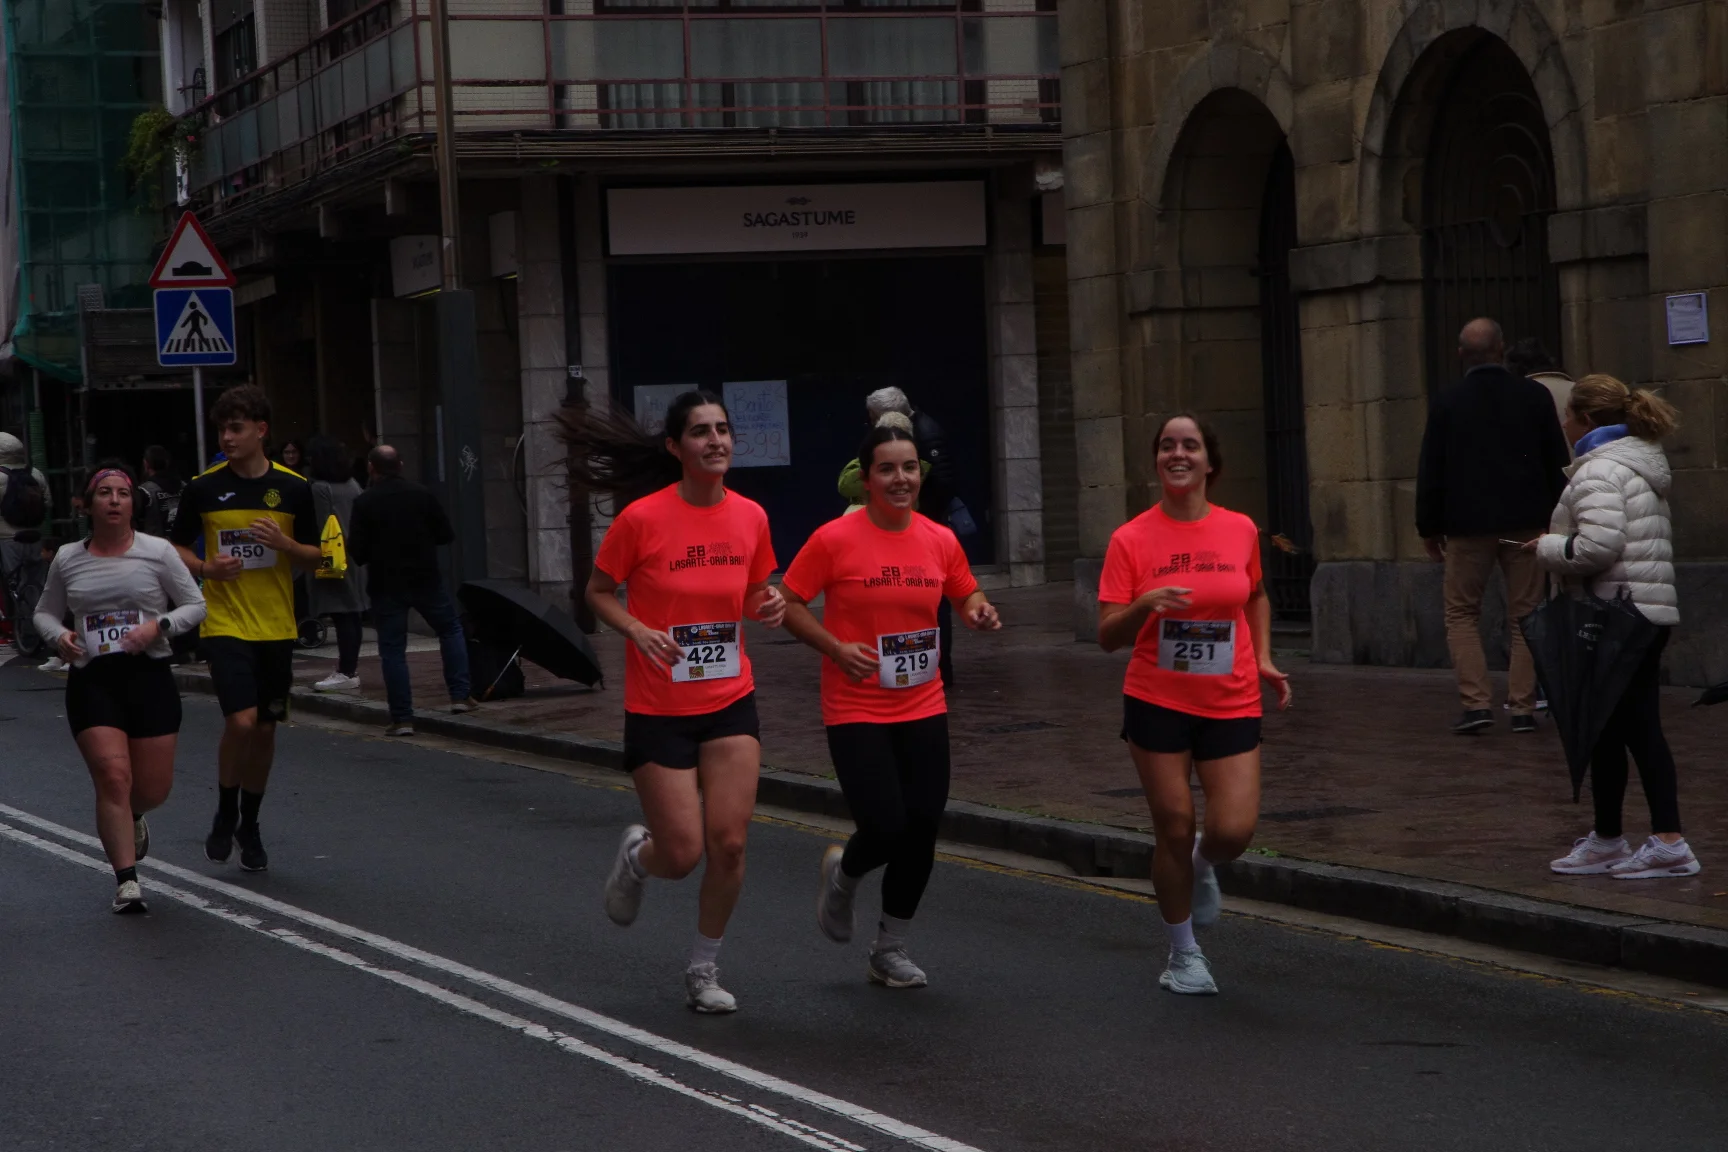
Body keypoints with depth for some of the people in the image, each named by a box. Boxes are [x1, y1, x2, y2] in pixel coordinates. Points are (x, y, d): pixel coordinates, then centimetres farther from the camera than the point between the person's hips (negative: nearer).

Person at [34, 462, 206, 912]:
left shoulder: (157, 552, 1)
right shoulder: (67, 559, 6)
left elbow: (195, 604, 4)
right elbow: (45, 611, 18)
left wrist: (159, 625, -13)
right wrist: (58, 635, -4)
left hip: (149, 676, 0)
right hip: (91, 681, 0)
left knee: (153, 787, 4)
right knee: (113, 775, -15)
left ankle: (131, 815, 42)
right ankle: (126, 879, -9)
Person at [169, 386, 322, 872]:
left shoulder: (293, 488, 0)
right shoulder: (203, 488, -2)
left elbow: (314, 555, 7)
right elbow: (176, 547, 7)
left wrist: (284, 544, -14)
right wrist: (206, 568, -13)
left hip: (276, 627, 2)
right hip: (225, 624, -2)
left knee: (265, 729, 8)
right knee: (241, 721, -17)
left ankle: (249, 825, 26)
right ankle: (225, 816, 6)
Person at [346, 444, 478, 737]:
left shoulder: (364, 502, -9)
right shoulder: (421, 494, -3)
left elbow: (356, 552, -9)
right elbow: (446, 535, 2)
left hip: (386, 584, -1)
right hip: (425, 579, 2)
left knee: (392, 650, 3)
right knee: (451, 629, 20)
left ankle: (402, 718, 0)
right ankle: (460, 695, 13)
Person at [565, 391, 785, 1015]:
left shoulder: (750, 517, 0)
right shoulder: (642, 518, -13)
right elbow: (598, 593, -2)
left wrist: (769, 606, -7)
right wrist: (639, 631, -20)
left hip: (730, 704, 4)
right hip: (659, 709, -3)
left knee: (729, 844, -4)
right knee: (682, 855, -4)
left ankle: (704, 969, 17)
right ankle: (636, 854, 34)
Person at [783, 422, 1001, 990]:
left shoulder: (940, 540, 2)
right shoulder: (835, 539, -10)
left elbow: (967, 594, 17)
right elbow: (788, 603, -5)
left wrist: (979, 611, -6)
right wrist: (836, 648, -19)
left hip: (923, 709, 5)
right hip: (856, 711, -4)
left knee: (921, 831, 4)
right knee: (885, 829, -13)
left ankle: (890, 950, 23)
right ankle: (843, 873, 26)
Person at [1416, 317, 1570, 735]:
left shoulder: (1446, 404, -3)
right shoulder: (1535, 397, 0)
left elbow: (1431, 470, -1)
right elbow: (1557, 463, 4)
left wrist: (1430, 527, 8)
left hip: (1468, 525, -1)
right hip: (1526, 523, 1)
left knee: (1462, 612, 9)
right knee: (1524, 614, 8)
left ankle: (1476, 701, -5)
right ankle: (1523, 708, 5)